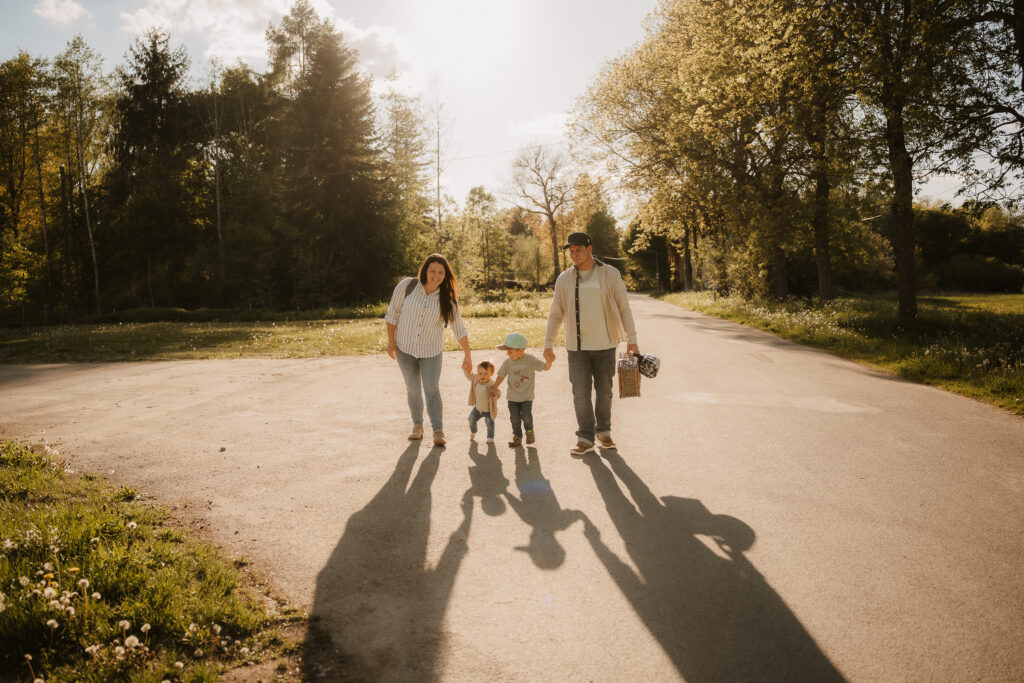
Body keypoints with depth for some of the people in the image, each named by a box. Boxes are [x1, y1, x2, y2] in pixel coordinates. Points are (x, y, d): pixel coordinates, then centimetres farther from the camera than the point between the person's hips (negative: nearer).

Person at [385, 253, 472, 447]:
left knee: (432, 389, -11)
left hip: (431, 351, -1)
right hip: (405, 347, 1)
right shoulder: (407, 286, -12)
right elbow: (392, 313, -2)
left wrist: (467, 356, -8)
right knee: (413, 389, 9)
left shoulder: (447, 298, -9)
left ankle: (438, 432, -10)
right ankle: (417, 426, 25)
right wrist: (391, 340, -4)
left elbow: (460, 329, -6)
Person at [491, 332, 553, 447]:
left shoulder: (531, 360, -9)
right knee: (514, 418, 2)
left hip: (527, 396, -2)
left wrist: (549, 361, -25)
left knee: (526, 416, -8)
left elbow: (545, 367, -4)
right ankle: (517, 437, 18)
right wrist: (494, 389, 10)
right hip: (512, 397, 2)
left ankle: (529, 431, 21)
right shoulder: (508, 362, -3)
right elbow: (501, 376, 7)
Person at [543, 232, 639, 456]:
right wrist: (548, 344, 5)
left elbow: (623, 308, 1)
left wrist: (631, 339, -4)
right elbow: (556, 314, 8)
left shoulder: (610, 274, -1)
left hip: (605, 344, 0)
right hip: (577, 347, 1)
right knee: (581, 392, -2)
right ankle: (585, 439, 7)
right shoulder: (564, 279, 3)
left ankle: (603, 432, 27)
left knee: (604, 390, 10)